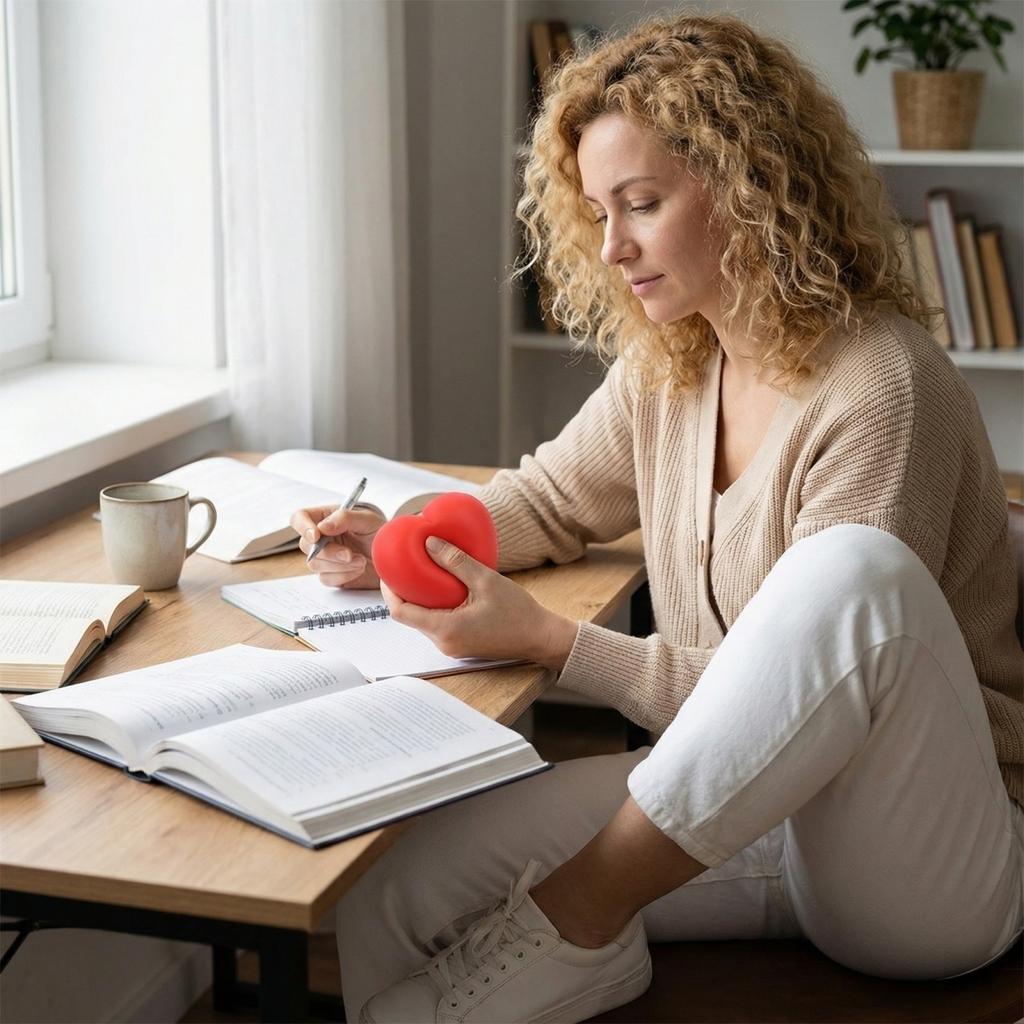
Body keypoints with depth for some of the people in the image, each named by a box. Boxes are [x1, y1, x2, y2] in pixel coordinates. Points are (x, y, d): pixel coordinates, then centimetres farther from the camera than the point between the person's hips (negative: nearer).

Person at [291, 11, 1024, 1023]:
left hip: (935, 859, -5)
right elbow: (550, 498, 23)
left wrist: (550, 640, -23)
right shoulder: (665, 368, 6)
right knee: (389, 899, -17)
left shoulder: (880, 390, -18)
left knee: (854, 566, -38)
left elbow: (798, 685, -18)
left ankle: (574, 919, -29)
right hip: (741, 805, 5)